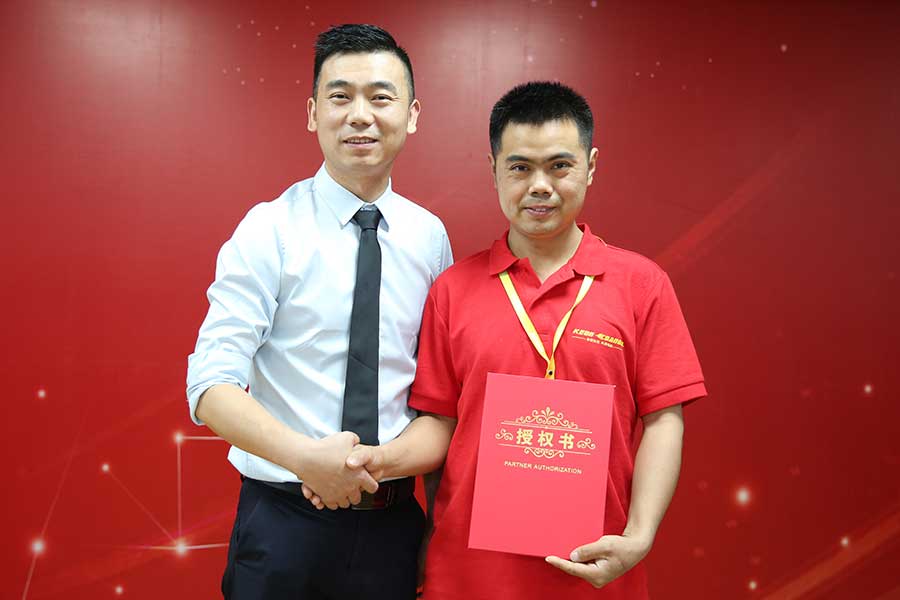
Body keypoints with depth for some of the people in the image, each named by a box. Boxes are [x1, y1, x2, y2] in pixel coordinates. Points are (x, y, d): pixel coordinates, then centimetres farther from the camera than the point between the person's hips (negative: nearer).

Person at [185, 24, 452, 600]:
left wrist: (435, 522, 2)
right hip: (283, 521, -3)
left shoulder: (430, 236, 2)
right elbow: (210, 385, -13)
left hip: (394, 521, 3)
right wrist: (304, 456, -27)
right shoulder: (269, 230, -9)